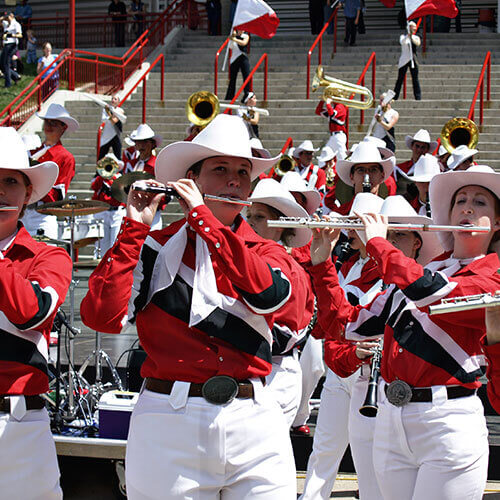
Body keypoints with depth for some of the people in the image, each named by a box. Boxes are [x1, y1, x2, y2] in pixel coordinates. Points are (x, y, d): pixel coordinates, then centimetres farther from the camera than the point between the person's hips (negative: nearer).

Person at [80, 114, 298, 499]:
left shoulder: (268, 253, 10)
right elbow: (103, 315, -11)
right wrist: (134, 228, -9)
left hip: (254, 425, 2)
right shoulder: (156, 248, 4)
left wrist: (202, 215, -11)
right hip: (170, 430, -2)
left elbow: (269, 294, -15)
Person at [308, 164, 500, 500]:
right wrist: (322, 263, 7)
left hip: (448, 425, -6)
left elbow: (433, 294, -23)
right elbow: (349, 324, 16)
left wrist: (378, 243, -11)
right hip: (390, 422, 6)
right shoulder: (420, 271, 16)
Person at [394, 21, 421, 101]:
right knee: (400, 79, 0)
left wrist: (411, 36, -25)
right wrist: (408, 35, -31)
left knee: (415, 79, -3)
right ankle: (395, 97, 4)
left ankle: (418, 97, -2)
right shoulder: (403, 36, 5)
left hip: (413, 60, 1)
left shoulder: (416, 37, 9)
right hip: (404, 60, -1)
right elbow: (402, 42, -18)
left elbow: (417, 43, -13)